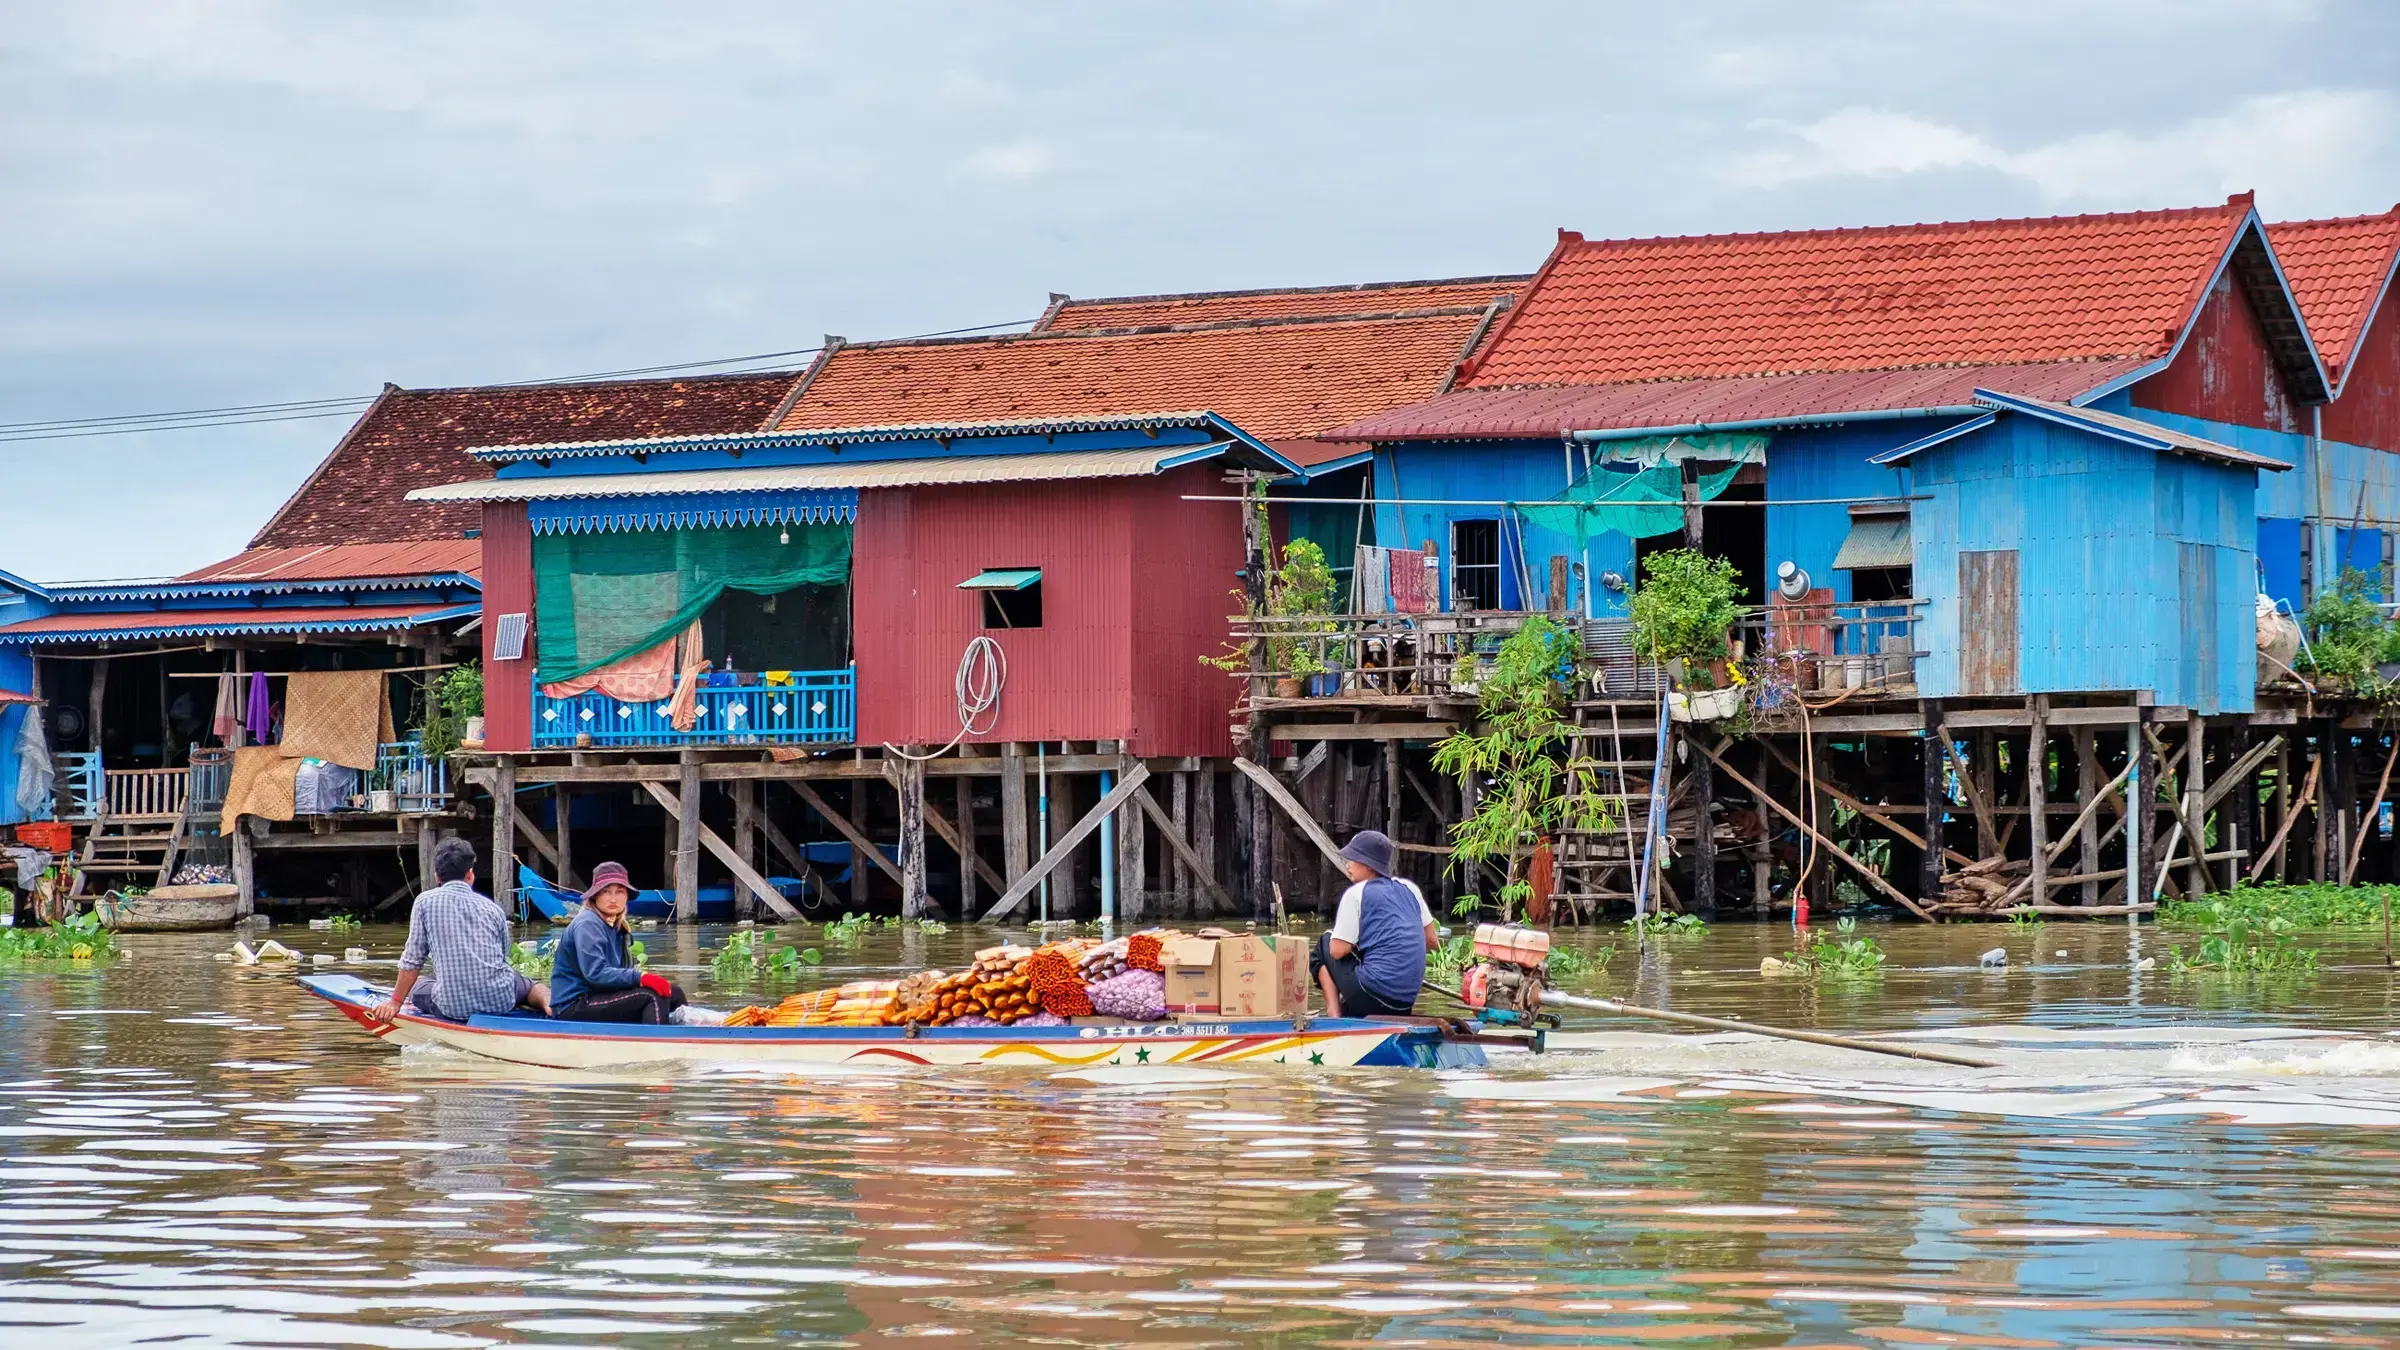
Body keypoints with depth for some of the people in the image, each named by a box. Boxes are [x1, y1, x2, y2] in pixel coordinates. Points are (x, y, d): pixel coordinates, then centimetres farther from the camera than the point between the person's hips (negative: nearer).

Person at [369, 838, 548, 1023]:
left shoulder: (425, 902, -1)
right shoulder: (493, 908, 9)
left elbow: (412, 960, 0)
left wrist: (396, 1002, 12)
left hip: (455, 1008, -1)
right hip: (501, 1002, 1)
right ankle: (546, 1000, -4)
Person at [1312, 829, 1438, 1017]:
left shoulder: (1356, 893, -6)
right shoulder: (1409, 888, 12)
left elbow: (1338, 950, -7)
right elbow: (1432, 940, 17)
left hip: (1373, 995, -7)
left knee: (1324, 944, 16)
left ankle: (1333, 1013, 4)